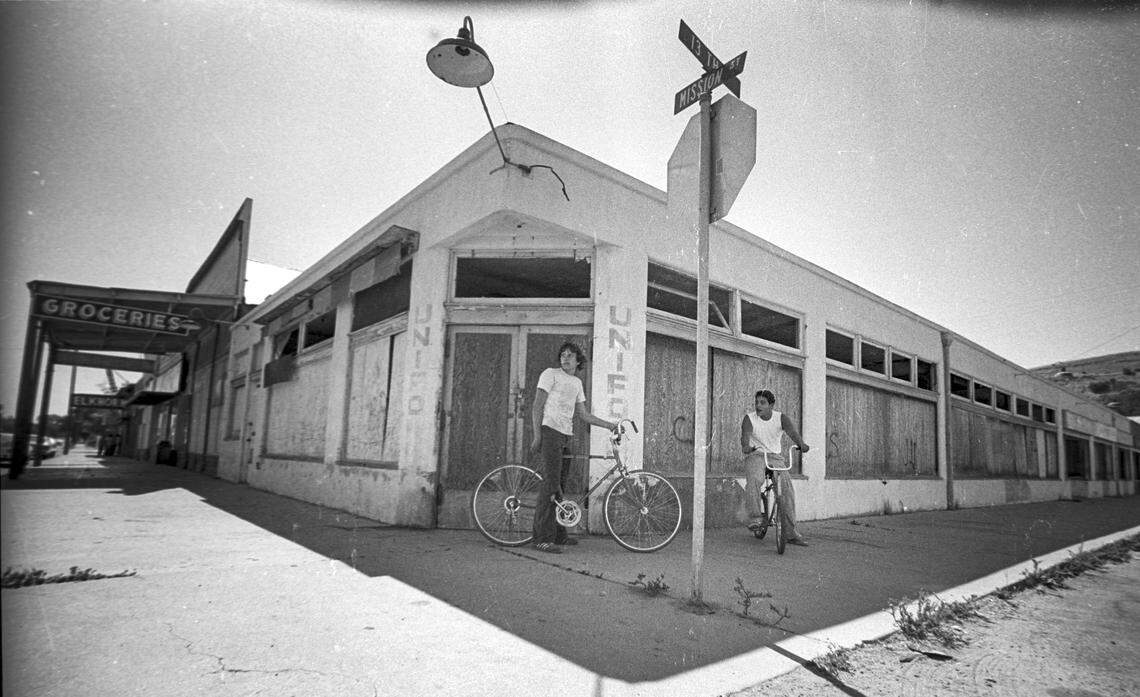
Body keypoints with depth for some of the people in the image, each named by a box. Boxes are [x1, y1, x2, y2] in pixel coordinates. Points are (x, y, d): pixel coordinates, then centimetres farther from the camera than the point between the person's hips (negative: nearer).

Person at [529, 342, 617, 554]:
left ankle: (558, 534, 17)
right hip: (549, 431, -7)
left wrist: (609, 425, 13)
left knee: (560, 485, 9)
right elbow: (537, 406, -6)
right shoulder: (550, 374, 0)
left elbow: (583, 414, 20)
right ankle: (543, 538, -13)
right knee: (550, 484, -13)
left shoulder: (577, 383, 20)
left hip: (566, 436, 7)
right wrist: (537, 436, -14)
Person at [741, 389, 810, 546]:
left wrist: (801, 444, -44)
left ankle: (791, 533, -6)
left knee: (787, 488, -15)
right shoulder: (749, 418, -6)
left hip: (775, 457, 2)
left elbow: (792, 431, -22)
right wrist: (746, 447, -48)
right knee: (754, 480, -33)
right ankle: (756, 518, -27)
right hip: (755, 456, -2)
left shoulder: (781, 418, -3)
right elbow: (745, 435, -24)